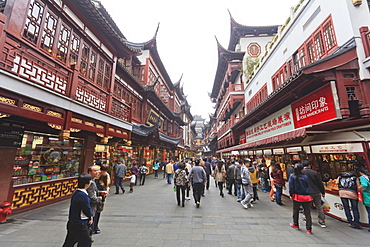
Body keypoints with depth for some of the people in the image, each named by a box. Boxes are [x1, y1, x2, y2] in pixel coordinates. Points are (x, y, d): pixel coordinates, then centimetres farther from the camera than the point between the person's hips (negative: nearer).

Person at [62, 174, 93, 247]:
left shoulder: (75, 192, 2)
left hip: (71, 223, 9)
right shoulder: (83, 195, -27)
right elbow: (87, 210, -20)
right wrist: (90, 217, 2)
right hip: (80, 225, -9)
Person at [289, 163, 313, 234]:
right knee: (307, 212, 9)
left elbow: (291, 186, -7)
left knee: (295, 211, 17)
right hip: (306, 197, 1)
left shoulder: (292, 176, -8)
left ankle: (295, 224, 32)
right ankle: (309, 229, 12)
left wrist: (291, 195, 2)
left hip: (297, 196, -1)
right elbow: (308, 186, 4)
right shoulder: (305, 177, -4)